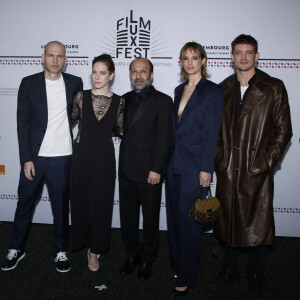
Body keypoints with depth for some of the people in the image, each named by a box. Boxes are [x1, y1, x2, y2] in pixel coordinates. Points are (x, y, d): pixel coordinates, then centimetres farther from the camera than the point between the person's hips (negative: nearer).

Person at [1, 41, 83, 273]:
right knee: (24, 204, 11)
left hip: (62, 157, 0)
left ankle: (61, 251, 27)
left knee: (61, 207, 10)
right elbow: (23, 123, -2)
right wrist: (26, 159, -7)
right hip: (34, 156, 0)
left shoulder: (75, 83, 3)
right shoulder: (29, 83, 0)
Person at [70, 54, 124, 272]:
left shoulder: (118, 101, -1)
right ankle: (82, 239, 36)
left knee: (101, 203, 6)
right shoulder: (81, 97, -1)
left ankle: (95, 250, 23)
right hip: (82, 155, 1)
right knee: (80, 200, 10)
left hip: (104, 158, 0)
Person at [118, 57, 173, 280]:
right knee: (127, 217, 14)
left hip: (149, 172, -5)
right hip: (126, 170, 5)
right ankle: (132, 255, 33)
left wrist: (156, 169, -16)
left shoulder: (163, 101, -5)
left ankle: (147, 260, 27)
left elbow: (164, 138, -10)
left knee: (150, 219, 9)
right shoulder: (125, 99, 12)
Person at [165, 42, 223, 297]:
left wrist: (206, 168, -14)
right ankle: (177, 265, 32)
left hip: (195, 166, -7)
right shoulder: (179, 90, 13)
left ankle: (187, 278, 14)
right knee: (174, 218, 15)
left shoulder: (212, 91, -6)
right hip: (174, 163, 7)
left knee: (188, 221, -1)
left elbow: (211, 133, -11)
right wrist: (168, 159, 12)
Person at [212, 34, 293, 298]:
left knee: (259, 225, 3)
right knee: (229, 222, 12)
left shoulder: (273, 88, 1)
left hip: (258, 171, -2)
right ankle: (230, 271, 31)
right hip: (227, 171, 3)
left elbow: (283, 131, 0)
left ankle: (256, 276, 25)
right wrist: (219, 159, 3)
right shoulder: (223, 90, 10)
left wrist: (267, 162, -8)